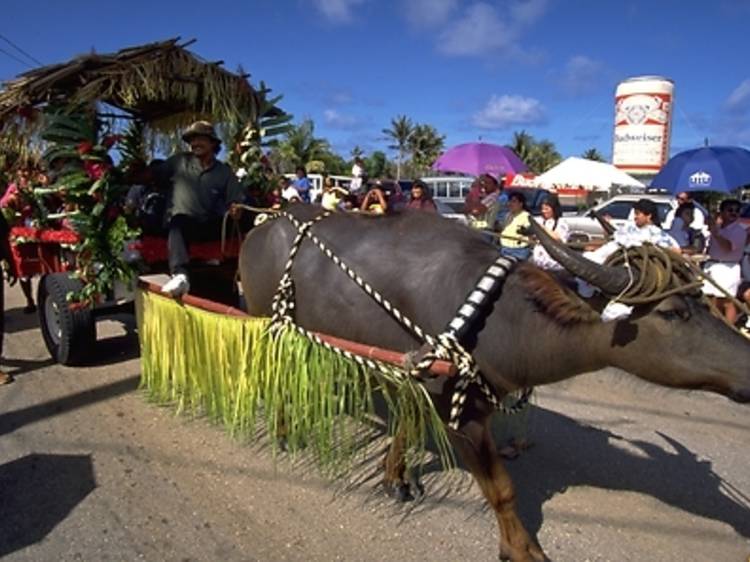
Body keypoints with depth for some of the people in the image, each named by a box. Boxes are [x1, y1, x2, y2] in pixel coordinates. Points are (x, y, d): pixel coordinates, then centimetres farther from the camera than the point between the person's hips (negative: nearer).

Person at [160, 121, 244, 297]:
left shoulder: (225, 172, 13)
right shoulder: (179, 161, 13)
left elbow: (237, 202, 5)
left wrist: (236, 209, -17)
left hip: (210, 227, 2)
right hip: (183, 222, -1)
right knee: (179, 221, -36)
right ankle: (180, 275, -55)